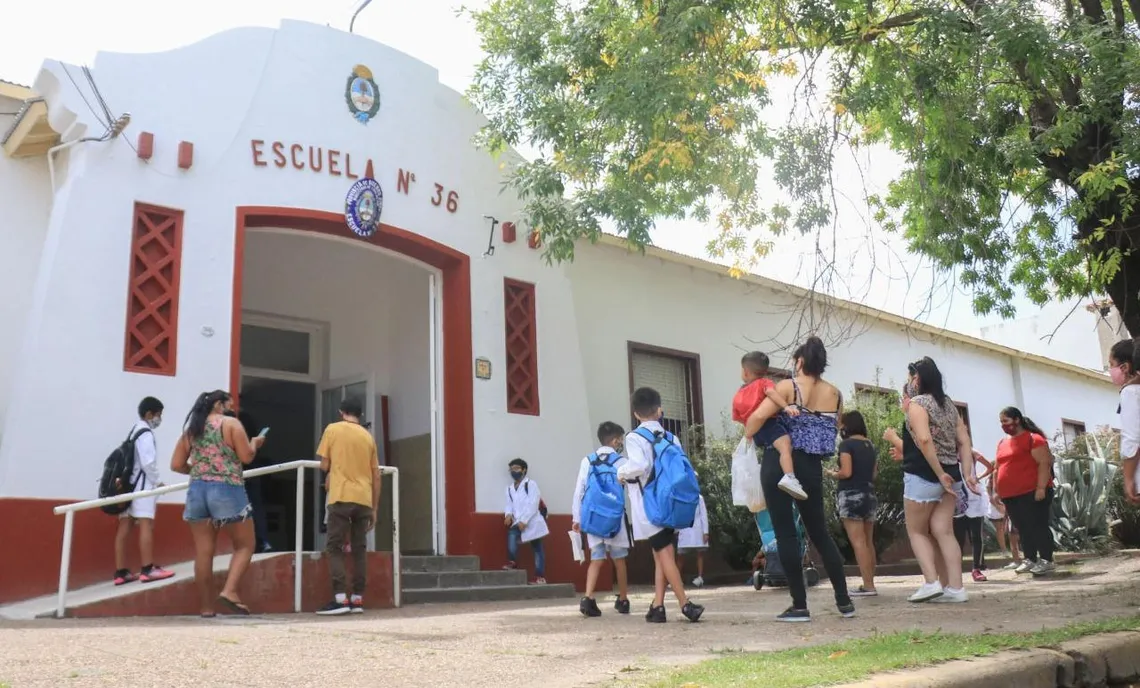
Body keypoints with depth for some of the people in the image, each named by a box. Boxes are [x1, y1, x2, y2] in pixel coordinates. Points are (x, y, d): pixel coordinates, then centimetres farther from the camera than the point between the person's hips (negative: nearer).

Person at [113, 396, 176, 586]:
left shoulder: (134, 431, 19)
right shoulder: (146, 433, -9)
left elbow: (135, 460, 15)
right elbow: (148, 463, -16)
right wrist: (157, 482, -4)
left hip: (128, 484, 9)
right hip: (142, 485, -9)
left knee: (124, 528, 4)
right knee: (146, 525, -8)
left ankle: (121, 572, 5)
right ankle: (148, 570, -10)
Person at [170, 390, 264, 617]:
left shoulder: (191, 428, 15)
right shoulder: (230, 423, -1)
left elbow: (176, 465, 13)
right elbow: (246, 457, -7)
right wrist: (255, 443, 13)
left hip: (196, 491, 5)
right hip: (227, 491, -5)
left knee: (203, 552, 6)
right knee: (245, 546, 7)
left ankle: (207, 607, 8)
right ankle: (229, 591, -12)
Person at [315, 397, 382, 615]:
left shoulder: (332, 429, 4)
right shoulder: (368, 437, 14)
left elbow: (324, 466, 4)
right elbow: (376, 476, 13)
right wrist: (374, 509, 18)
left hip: (341, 497, -4)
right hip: (364, 500, 4)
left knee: (334, 547, -1)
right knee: (360, 548, 8)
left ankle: (340, 599, -10)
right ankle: (358, 599, 6)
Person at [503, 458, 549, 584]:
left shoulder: (531, 484, -5)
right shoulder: (510, 488, 14)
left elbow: (533, 505, -13)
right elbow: (510, 504, 11)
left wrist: (524, 521, -20)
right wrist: (509, 514, -13)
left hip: (532, 522, -4)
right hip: (518, 522, 4)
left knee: (537, 548, -4)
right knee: (511, 534, -25)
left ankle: (540, 577, -2)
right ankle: (513, 562, -21)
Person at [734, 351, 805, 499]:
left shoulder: (738, 396, 22)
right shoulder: (764, 383, 5)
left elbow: (739, 418, 23)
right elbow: (771, 393, -17)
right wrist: (786, 407, -28)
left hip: (755, 432, 7)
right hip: (769, 423, -7)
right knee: (785, 446, -27)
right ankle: (789, 477, -52)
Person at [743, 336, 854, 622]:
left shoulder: (788, 387, -6)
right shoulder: (835, 394, 7)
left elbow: (758, 416, -17)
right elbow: (835, 430, 15)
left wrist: (747, 436, 1)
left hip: (779, 465, -4)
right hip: (812, 468, 4)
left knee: (785, 533, 0)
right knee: (820, 532, 16)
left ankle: (800, 606, 1)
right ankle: (844, 601, 17)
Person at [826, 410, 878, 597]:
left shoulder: (846, 444, -10)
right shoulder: (870, 445, 11)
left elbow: (846, 472, -17)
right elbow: (874, 474, 14)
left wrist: (832, 474, 1)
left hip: (851, 496, -7)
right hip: (869, 495, 7)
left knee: (858, 542, -8)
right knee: (868, 542, 10)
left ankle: (868, 586, -11)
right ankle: (870, 583, 13)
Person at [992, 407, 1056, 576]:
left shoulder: (1033, 438, -6)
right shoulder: (1002, 444, 17)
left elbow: (1044, 463, -12)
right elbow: (998, 468, 22)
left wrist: (1041, 487, -19)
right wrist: (997, 491, 17)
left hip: (1032, 492, -7)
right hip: (1011, 495, 7)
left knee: (1038, 526, -4)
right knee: (1023, 529, 10)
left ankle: (1046, 561, 1)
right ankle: (1030, 560, 15)